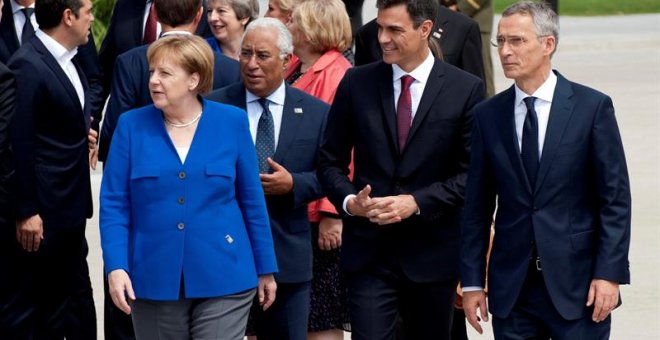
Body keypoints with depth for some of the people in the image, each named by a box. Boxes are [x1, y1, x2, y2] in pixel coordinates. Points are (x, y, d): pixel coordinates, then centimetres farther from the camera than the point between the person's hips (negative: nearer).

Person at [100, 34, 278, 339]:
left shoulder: (232, 123, 2)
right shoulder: (132, 126, 2)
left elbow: (252, 200, 7)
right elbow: (114, 204, 1)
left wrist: (265, 270, 9)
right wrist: (116, 267, -11)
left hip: (222, 280, -1)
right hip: (154, 281, 1)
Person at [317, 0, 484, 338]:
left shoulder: (465, 89, -3)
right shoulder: (357, 83, 3)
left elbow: (470, 174, -4)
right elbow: (330, 161, 8)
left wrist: (416, 202, -16)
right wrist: (349, 201, -12)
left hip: (432, 253, 0)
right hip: (368, 250, 0)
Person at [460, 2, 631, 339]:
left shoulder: (592, 107, -2)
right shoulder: (488, 115, 6)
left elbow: (615, 198, -3)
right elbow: (477, 206, 8)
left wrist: (609, 273, -10)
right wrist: (472, 282, 4)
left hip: (577, 283, -3)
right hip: (511, 284, 3)